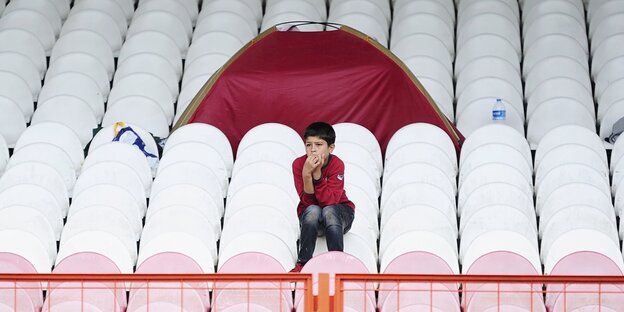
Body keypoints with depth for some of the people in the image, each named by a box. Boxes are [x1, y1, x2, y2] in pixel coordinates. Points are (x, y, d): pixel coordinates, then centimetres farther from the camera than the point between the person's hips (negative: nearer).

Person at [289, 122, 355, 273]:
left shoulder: (337, 165, -21)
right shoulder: (299, 164, -16)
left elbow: (329, 201, -29)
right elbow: (308, 201, -21)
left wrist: (317, 173, -37)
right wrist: (306, 174, -35)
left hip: (340, 212, -1)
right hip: (310, 216, 1)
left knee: (329, 211, -34)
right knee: (313, 210, -33)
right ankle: (303, 264, -32)